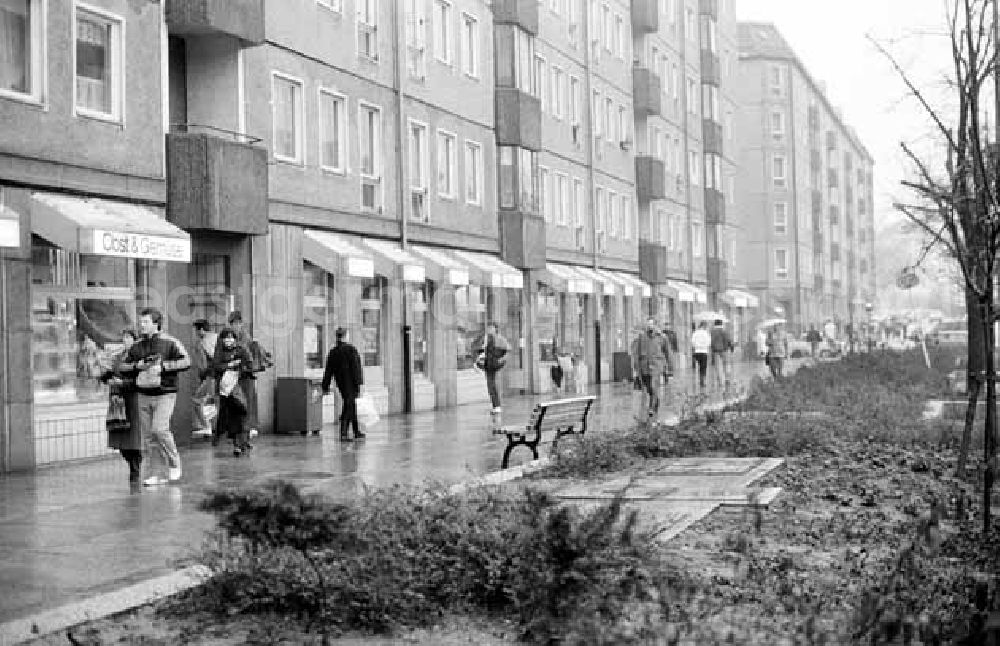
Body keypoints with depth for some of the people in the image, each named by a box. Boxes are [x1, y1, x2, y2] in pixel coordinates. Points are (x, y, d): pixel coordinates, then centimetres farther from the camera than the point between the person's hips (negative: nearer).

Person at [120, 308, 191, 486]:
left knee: (159, 429, -19)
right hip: (143, 395, 6)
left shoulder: (169, 342, -6)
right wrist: (137, 366, -6)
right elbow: (123, 367, 15)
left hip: (165, 394, -5)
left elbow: (186, 361, -14)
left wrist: (162, 367, -19)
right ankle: (159, 473, 12)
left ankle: (174, 464, 1)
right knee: (148, 436, 4)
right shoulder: (137, 346, 10)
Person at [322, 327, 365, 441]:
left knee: (352, 407, 17)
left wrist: (326, 387, 11)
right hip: (351, 384, -6)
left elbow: (328, 371, 7)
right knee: (348, 408, -5)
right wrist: (359, 383, -16)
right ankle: (343, 434, -11)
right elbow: (356, 368, -17)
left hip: (341, 384, 6)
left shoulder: (333, 352, 6)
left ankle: (356, 432, 24)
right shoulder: (351, 349, -12)